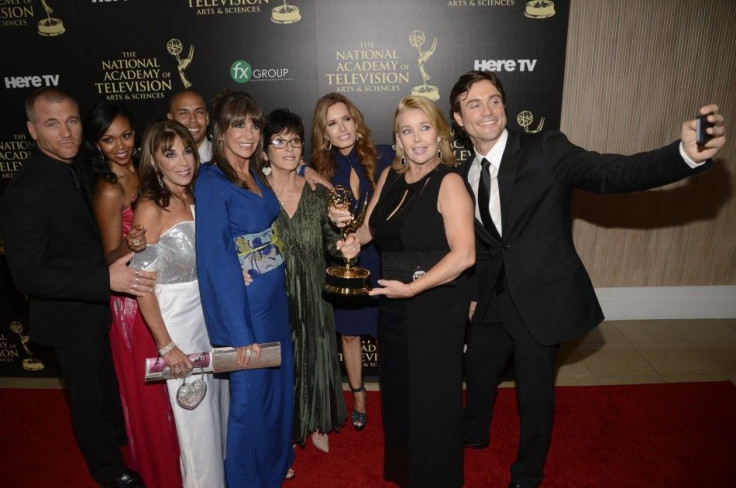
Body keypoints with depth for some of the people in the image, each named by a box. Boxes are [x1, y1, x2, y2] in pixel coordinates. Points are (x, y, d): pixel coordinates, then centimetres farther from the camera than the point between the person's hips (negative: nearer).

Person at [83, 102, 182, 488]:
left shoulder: (140, 173, 3)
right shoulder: (109, 190, -18)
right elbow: (111, 257, -16)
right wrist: (130, 247, -34)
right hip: (134, 300, -7)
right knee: (151, 389, 9)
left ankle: (173, 453, 45)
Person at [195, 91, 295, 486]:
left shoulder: (254, 177, 7)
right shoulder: (211, 182, -15)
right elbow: (215, 261, -20)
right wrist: (240, 332, -21)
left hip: (275, 300, 8)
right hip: (244, 308, -8)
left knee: (278, 386, 21)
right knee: (250, 397, 7)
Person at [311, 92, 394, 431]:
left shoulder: (384, 157, -8)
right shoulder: (323, 170, 0)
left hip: (382, 260, -2)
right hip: (344, 264, 3)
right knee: (348, 332, 15)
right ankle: (358, 397, 36)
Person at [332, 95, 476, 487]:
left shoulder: (449, 183, -17)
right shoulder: (389, 177, 3)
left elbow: (464, 254, -25)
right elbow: (372, 227, 13)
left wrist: (412, 288, -26)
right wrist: (352, 235, -9)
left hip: (437, 305, -7)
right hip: (394, 303, 7)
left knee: (433, 397, 10)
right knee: (397, 392, 23)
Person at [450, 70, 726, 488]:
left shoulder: (546, 150, -15)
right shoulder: (464, 175, 0)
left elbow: (613, 173, -28)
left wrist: (686, 154, -44)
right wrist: (474, 292, 10)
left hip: (542, 297, -5)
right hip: (495, 298, 5)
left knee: (535, 389, 12)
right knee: (478, 368, 24)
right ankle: (474, 434, 56)